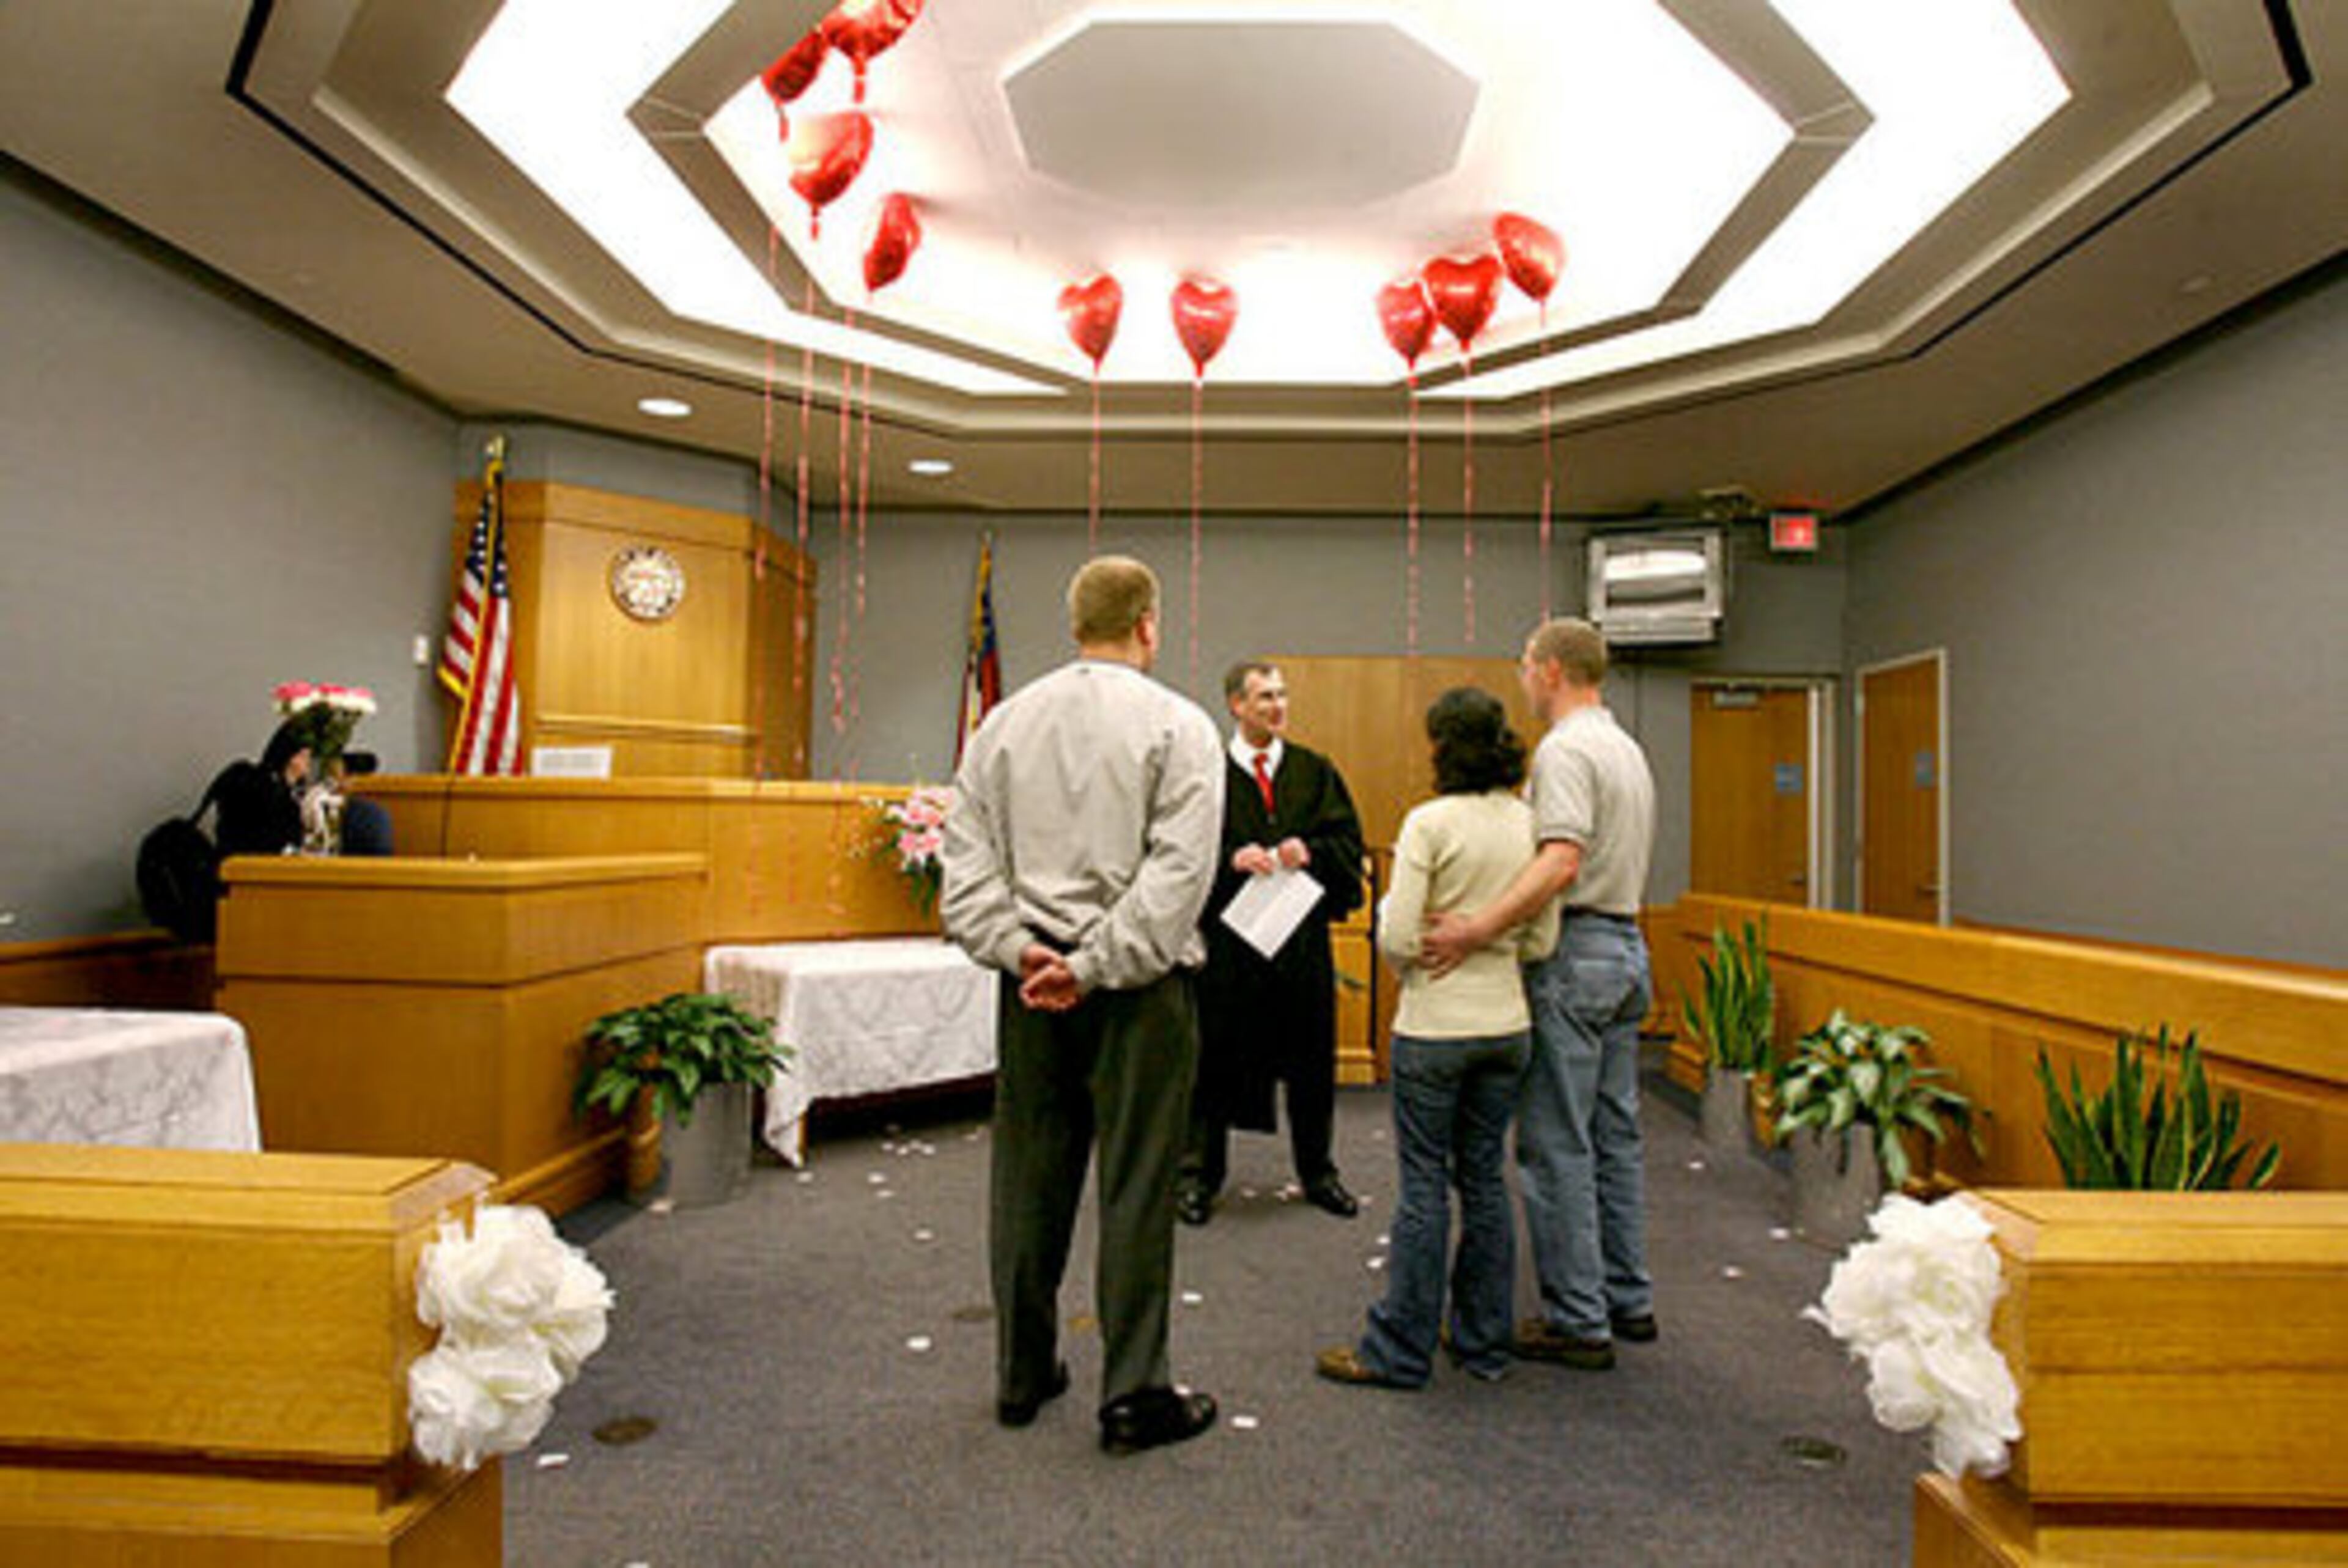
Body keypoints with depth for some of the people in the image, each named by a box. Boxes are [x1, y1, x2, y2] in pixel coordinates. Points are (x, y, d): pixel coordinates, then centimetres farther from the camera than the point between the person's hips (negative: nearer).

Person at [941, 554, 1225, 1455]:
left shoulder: (1004, 722, 8)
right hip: (1139, 985, -4)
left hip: (1030, 982, 5)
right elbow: (1178, 873, -15)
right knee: (1136, 1187, 4)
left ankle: (1022, 1377, 27)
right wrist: (1094, 966, -14)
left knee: (1028, 1179, 13)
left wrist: (1019, 947, -4)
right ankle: (1134, 1396, 12)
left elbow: (967, 860, 2)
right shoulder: (1177, 725, -5)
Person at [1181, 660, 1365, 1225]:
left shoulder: (1315, 771, 8)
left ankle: (1317, 1172, 29)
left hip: (1303, 934, 3)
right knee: (1216, 1057, 4)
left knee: (1310, 1059, 12)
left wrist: (1310, 851, -15)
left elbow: (1348, 841, 4)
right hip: (1227, 938, -3)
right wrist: (1231, 859, -21)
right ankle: (1199, 1175, 19)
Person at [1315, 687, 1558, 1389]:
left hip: (1435, 1025, -5)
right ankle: (1484, 1341, 25)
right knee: (1485, 1179, 15)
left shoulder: (1429, 824, -15)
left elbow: (1399, 940, -16)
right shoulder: (1532, 825, 2)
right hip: (1507, 1023, 6)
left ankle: (1400, 1349, 13)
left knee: (1426, 1185, 2)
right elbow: (1542, 942, 5)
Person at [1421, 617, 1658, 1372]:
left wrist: (1477, 929, -34)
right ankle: (1628, 1300, 25)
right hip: (1627, 944, 10)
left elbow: (1562, 862, -28)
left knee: (1556, 1144, -3)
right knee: (1615, 1133, 16)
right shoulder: (1628, 749, 17)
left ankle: (1578, 1322, 4)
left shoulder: (1565, 749, -14)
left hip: (1573, 951, -10)